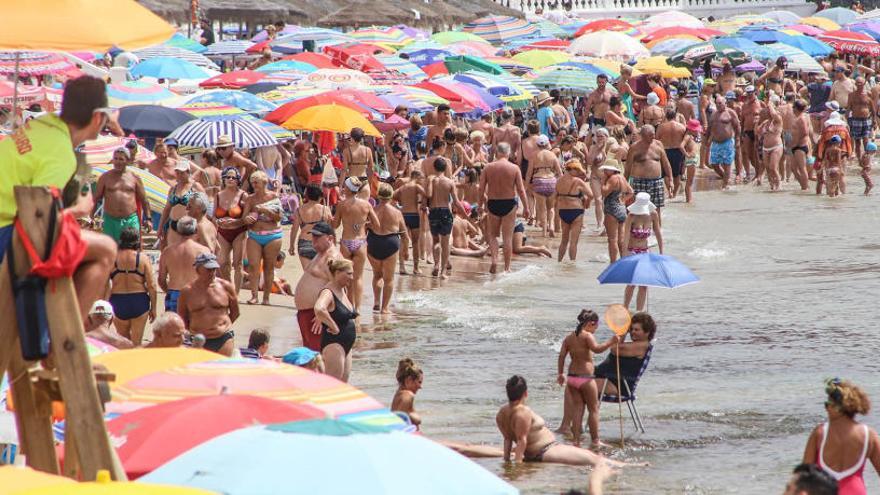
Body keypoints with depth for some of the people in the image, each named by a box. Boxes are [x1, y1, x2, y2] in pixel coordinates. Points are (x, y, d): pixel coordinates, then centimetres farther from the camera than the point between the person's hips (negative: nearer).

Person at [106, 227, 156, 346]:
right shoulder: (143, 259, -6)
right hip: (139, 301, -1)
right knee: (136, 343, 6)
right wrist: (153, 308, 4)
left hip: (117, 301, 1)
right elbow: (151, 286, -6)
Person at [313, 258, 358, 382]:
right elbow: (319, 310, -38)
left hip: (346, 344, 10)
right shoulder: (328, 292, -16)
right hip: (333, 343, -10)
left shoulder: (344, 290, 12)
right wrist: (334, 327, -26)